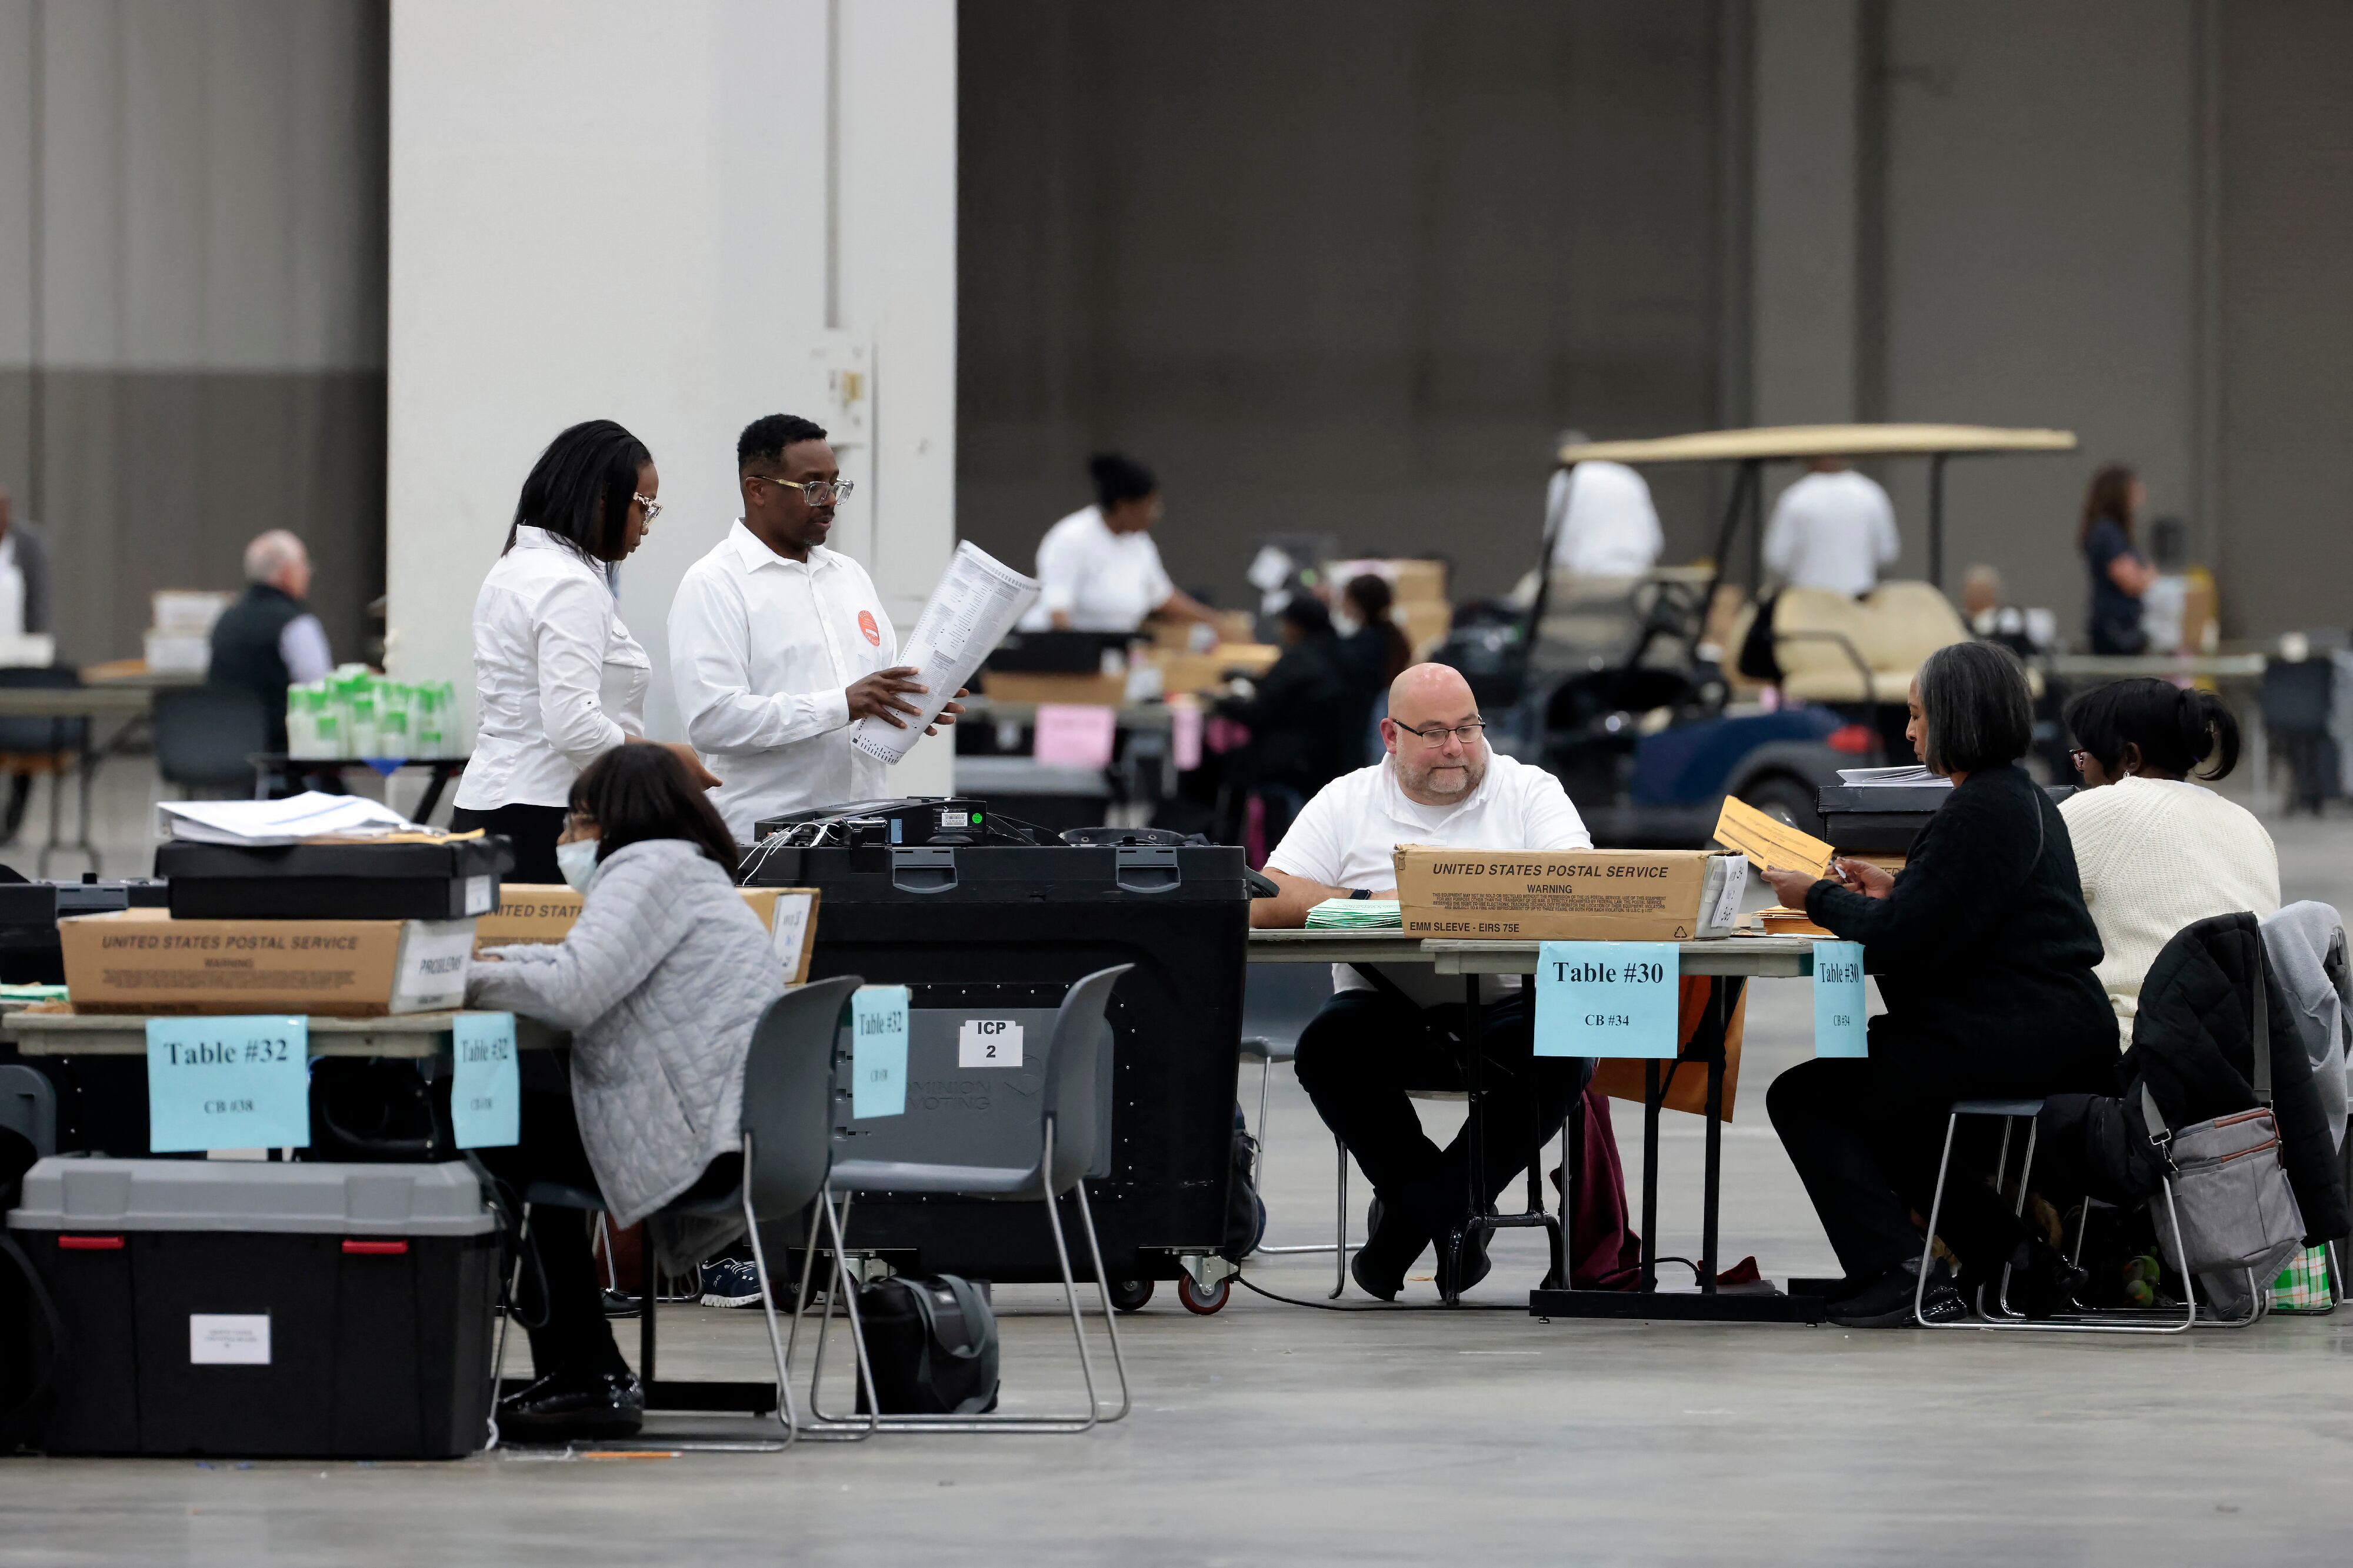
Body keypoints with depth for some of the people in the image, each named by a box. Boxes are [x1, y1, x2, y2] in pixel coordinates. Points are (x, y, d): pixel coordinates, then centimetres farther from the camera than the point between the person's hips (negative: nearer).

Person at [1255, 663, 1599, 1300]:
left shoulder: (1530, 791, 8)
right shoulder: (1347, 803, 11)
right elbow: (1267, 902, 0)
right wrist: (1373, 903, -13)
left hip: (1504, 1006, -1)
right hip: (1388, 1015, 1)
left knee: (1564, 1050, -33)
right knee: (1328, 1047, -31)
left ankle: (1414, 1216, -19)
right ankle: (1454, 1217, -14)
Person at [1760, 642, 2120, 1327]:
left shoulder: (1979, 812, -17)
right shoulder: (2027, 799, 15)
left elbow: (1901, 941, -20)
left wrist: (1819, 899, -5)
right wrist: (1892, 891, 14)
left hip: (2013, 1037, -10)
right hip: (2061, 1034, 10)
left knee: (1803, 1098, 0)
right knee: (1885, 1102, 31)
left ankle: (1896, 1269, -11)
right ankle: (2021, 1261, 23)